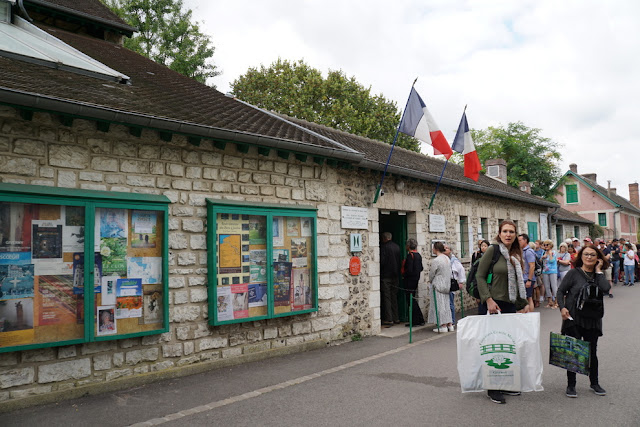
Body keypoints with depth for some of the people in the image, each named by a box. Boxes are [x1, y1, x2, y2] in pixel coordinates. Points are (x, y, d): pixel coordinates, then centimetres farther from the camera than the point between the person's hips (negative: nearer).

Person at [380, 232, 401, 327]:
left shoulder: (384, 247, -12)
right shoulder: (397, 247, 8)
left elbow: (382, 261, -16)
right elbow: (400, 261, 12)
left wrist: (379, 272, -2)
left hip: (386, 276, -7)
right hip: (395, 276, 7)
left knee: (386, 297, -4)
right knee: (394, 297, 15)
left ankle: (389, 320, -7)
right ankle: (396, 318, 21)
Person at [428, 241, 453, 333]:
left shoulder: (436, 261, -18)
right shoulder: (447, 258, 5)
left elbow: (431, 274, -8)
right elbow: (449, 272, 13)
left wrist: (431, 281, 12)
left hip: (438, 286, -8)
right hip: (447, 285, 8)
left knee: (439, 305, -1)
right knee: (446, 304, 14)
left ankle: (443, 326, 1)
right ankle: (449, 324, 17)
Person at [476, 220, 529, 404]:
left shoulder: (516, 255, 14)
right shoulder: (492, 251, -7)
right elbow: (480, 276, -10)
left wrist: (524, 303, 16)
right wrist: (489, 300, -18)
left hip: (510, 305, 7)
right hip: (492, 306, -7)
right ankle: (492, 388, 9)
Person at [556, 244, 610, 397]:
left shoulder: (599, 275, 7)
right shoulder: (574, 273, -4)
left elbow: (606, 288, -14)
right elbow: (560, 292, -5)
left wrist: (598, 271, -8)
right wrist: (562, 307, -19)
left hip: (593, 320, 3)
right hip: (573, 319, -3)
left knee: (592, 352, 12)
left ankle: (595, 383, 29)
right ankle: (571, 385, 13)